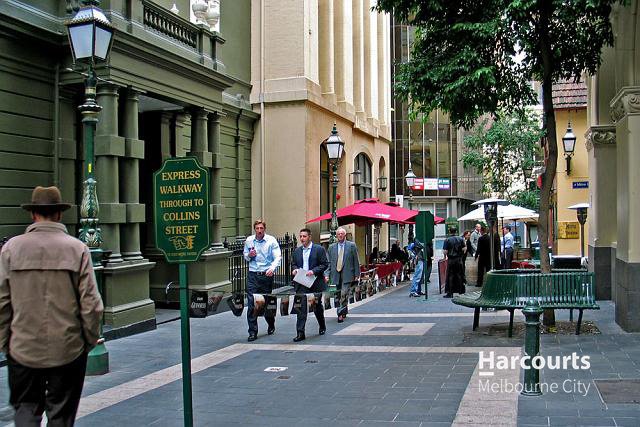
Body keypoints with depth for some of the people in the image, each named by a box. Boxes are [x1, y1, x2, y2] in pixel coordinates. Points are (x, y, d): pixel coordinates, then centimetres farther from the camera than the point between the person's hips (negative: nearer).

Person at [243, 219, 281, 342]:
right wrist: (249, 255, -5)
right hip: (253, 275, 2)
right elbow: (245, 255, 19)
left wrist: (272, 268, -28)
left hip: (267, 275, -2)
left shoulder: (271, 240, -3)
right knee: (251, 303, -7)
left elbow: (277, 257, -9)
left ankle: (271, 325, 36)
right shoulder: (249, 240, 6)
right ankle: (253, 332, -2)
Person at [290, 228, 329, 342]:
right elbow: (293, 264, 19)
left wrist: (314, 271, -18)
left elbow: (325, 264, -6)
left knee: (317, 306, 13)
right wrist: (295, 269, -4)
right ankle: (300, 333, -7)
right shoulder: (297, 251, 10)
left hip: (315, 283, -2)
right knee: (301, 307, -6)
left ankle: (322, 327, 37)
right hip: (301, 284, 2)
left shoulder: (319, 249, -3)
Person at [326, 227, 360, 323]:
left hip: (347, 274, -3)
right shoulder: (332, 247, 11)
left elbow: (356, 261, 4)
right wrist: (327, 274, -2)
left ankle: (341, 313, -7)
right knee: (337, 296, 6)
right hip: (335, 275, 3)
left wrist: (357, 274, 0)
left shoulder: (351, 246, 4)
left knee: (344, 294, -13)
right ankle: (344, 311, 19)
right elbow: (329, 262, 10)